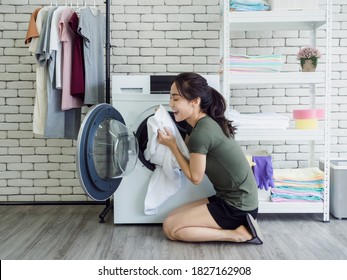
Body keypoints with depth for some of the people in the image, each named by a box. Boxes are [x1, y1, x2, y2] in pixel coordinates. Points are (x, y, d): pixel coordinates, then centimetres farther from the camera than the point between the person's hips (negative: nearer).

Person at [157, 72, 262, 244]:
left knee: (170, 228, -6)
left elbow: (195, 178, -14)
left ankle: (238, 234, -7)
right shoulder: (198, 124, 6)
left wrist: (171, 145, -11)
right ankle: (236, 227, 7)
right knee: (173, 218, 12)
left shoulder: (201, 132, -24)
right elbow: (187, 155, 15)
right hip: (227, 198, 10)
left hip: (237, 206, -10)